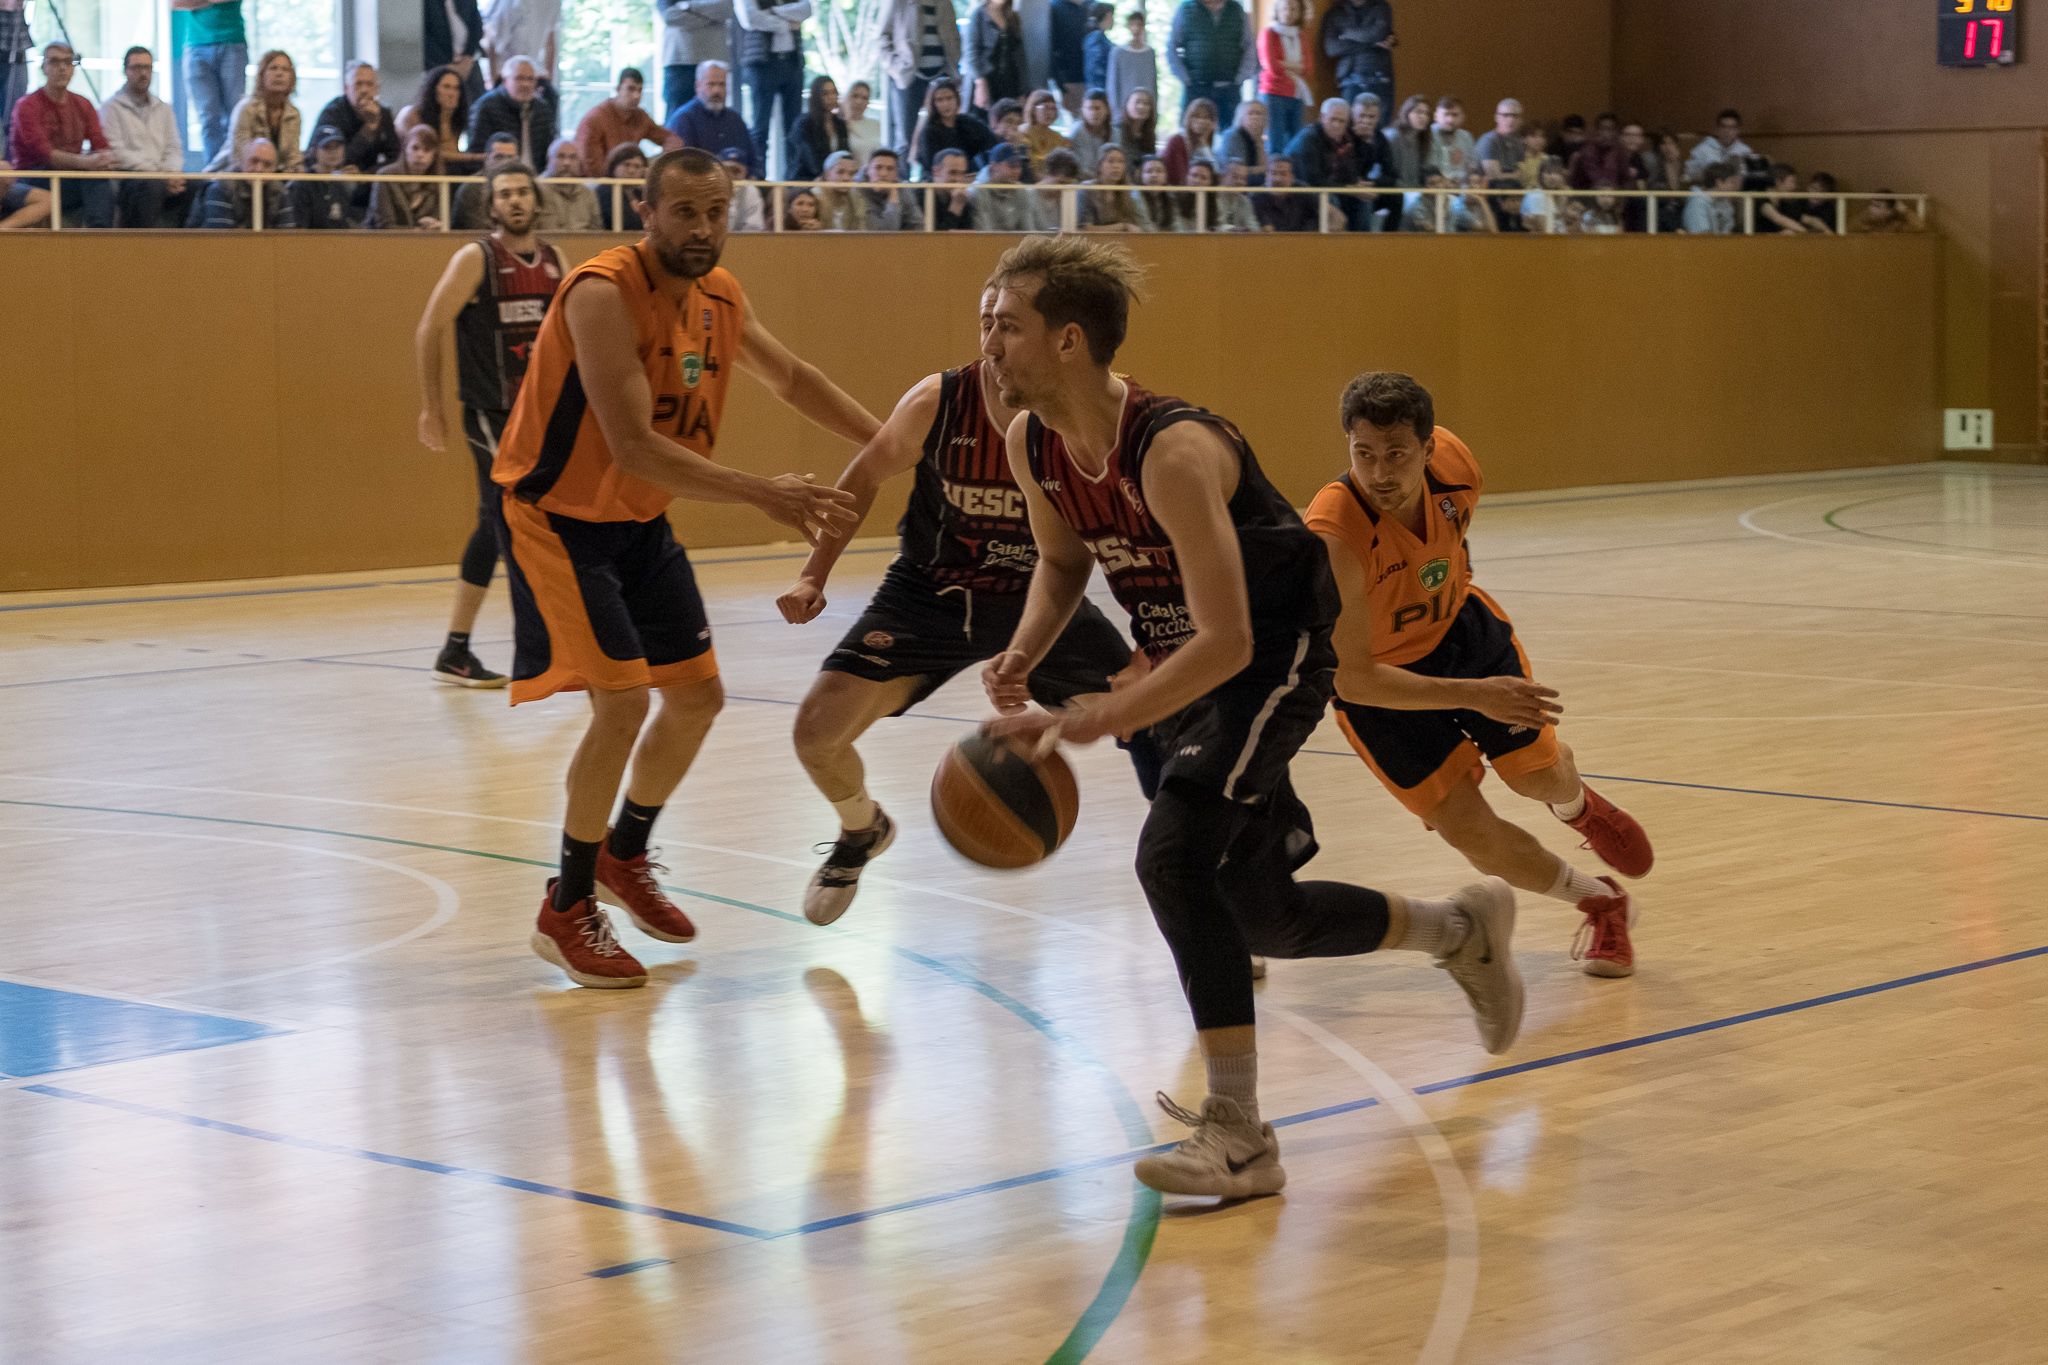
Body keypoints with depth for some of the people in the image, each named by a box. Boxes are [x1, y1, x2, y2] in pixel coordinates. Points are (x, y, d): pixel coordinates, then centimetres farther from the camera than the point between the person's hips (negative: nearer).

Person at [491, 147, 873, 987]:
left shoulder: (718, 295, -3)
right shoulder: (602, 295, -28)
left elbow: (789, 378, 16)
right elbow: (633, 448, -35)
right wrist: (761, 495, -40)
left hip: (641, 520, 8)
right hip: (559, 516, -8)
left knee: (696, 696, 12)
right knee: (622, 704, -17)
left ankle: (625, 855, 35)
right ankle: (566, 911, -2)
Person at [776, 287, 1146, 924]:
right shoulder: (936, 402, -20)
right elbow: (865, 478, -2)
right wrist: (814, 575, -7)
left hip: (1037, 595, 1)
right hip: (931, 591, 0)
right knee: (818, 731, -12)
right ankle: (862, 832, 23)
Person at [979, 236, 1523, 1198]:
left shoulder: (1172, 451, -33)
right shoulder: (1032, 446, -9)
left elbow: (1227, 643, -36)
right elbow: (1062, 562, 12)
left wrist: (1099, 720, -45)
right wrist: (1023, 656, -8)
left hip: (1275, 657, -9)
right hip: (1183, 662, 9)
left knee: (1175, 850, -27)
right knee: (1260, 915, 13)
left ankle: (1239, 1138, -21)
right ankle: (1462, 928, 41)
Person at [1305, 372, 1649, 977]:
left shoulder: (1452, 462, -24)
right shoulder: (1333, 538, -40)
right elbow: (1352, 680, -35)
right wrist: (1473, 694, -40)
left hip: (1460, 628, 4)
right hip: (1379, 682, -4)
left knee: (1540, 773, 1)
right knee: (1469, 831, -6)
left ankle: (1579, 807, 42)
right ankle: (1603, 904, 20)